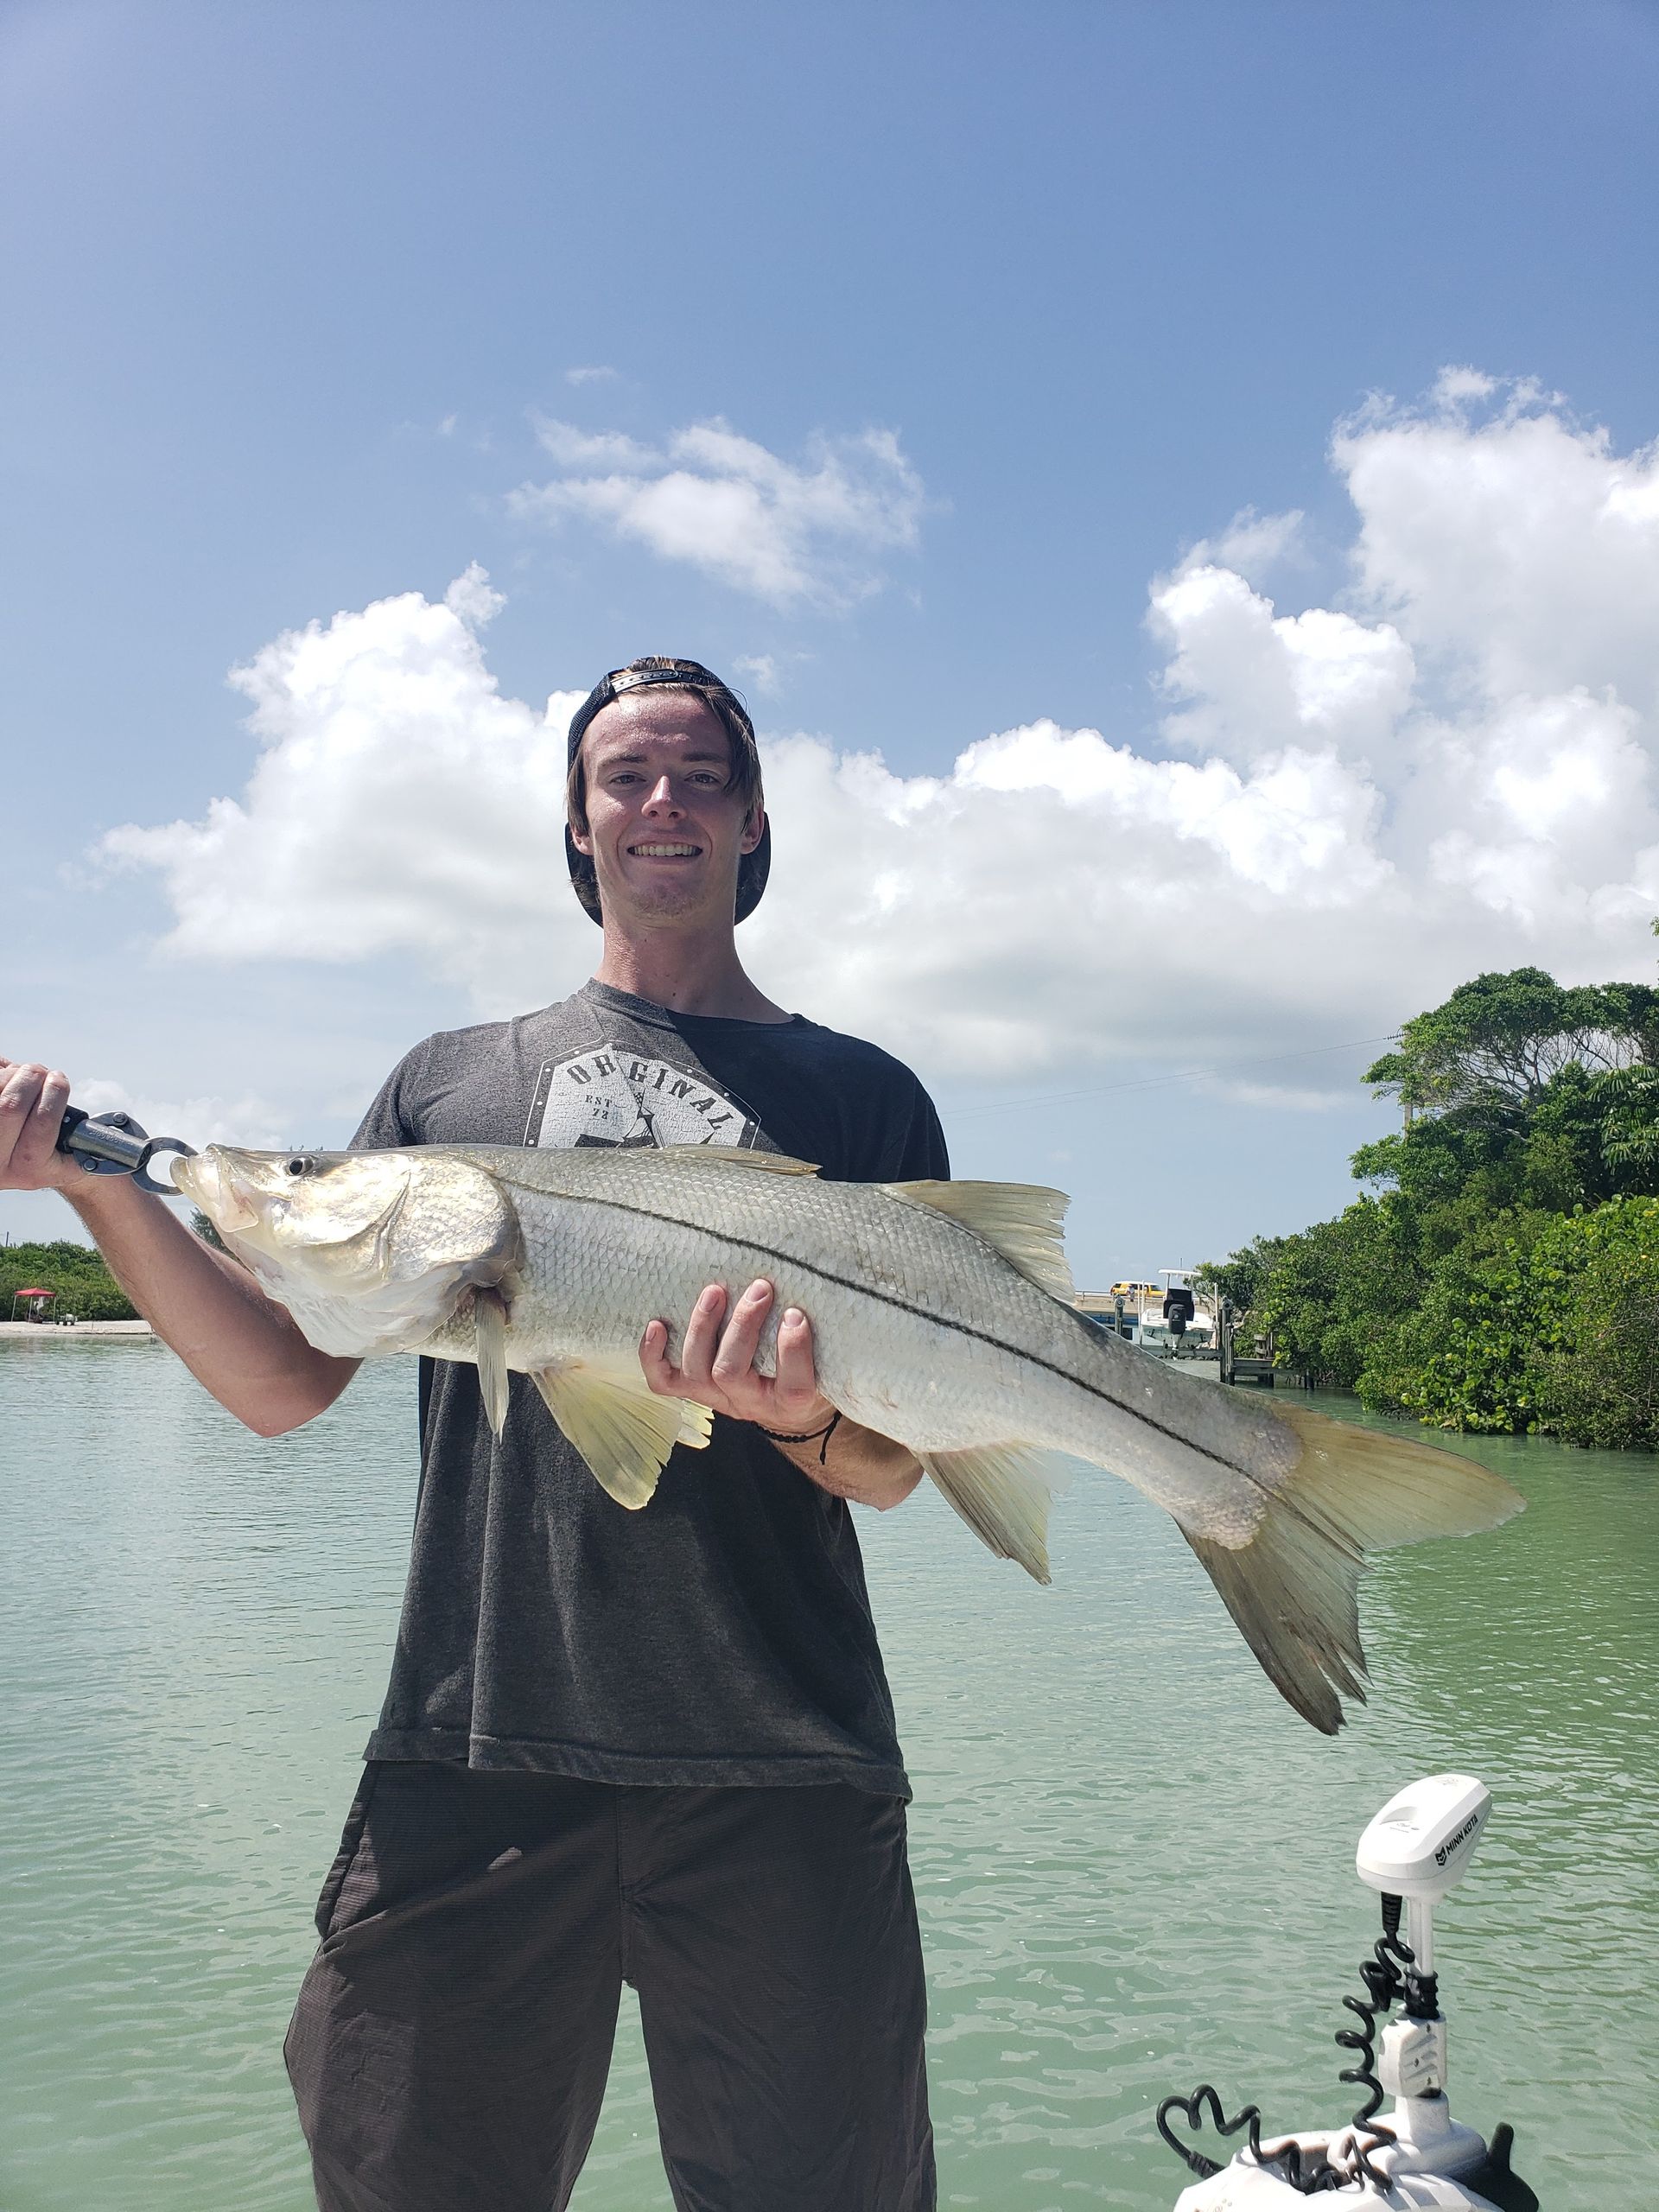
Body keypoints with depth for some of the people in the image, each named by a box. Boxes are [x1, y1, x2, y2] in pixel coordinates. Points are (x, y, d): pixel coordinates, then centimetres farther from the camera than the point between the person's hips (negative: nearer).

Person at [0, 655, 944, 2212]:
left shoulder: (859, 1095, 8)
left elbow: (890, 1472, 4)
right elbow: (283, 1383, 7)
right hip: (472, 1759, 1)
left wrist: (801, 1413, -19)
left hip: (782, 1784, 0)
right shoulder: (452, 1084, 13)